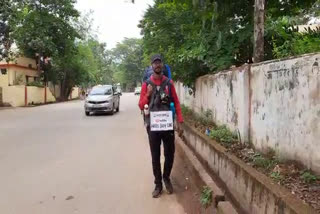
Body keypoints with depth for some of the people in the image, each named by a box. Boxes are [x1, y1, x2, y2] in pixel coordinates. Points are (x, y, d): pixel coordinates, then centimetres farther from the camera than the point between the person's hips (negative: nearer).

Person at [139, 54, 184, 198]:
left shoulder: (169, 83, 5)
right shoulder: (146, 84, 3)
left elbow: (176, 102, 5)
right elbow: (141, 106, 3)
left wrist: (180, 121, -5)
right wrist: (148, 94, -15)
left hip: (168, 125, 1)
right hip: (152, 125, -1)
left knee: (170, 154, 8)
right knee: (155, 156, 6)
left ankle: (166, 177, 33)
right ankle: (158, 184, 19)